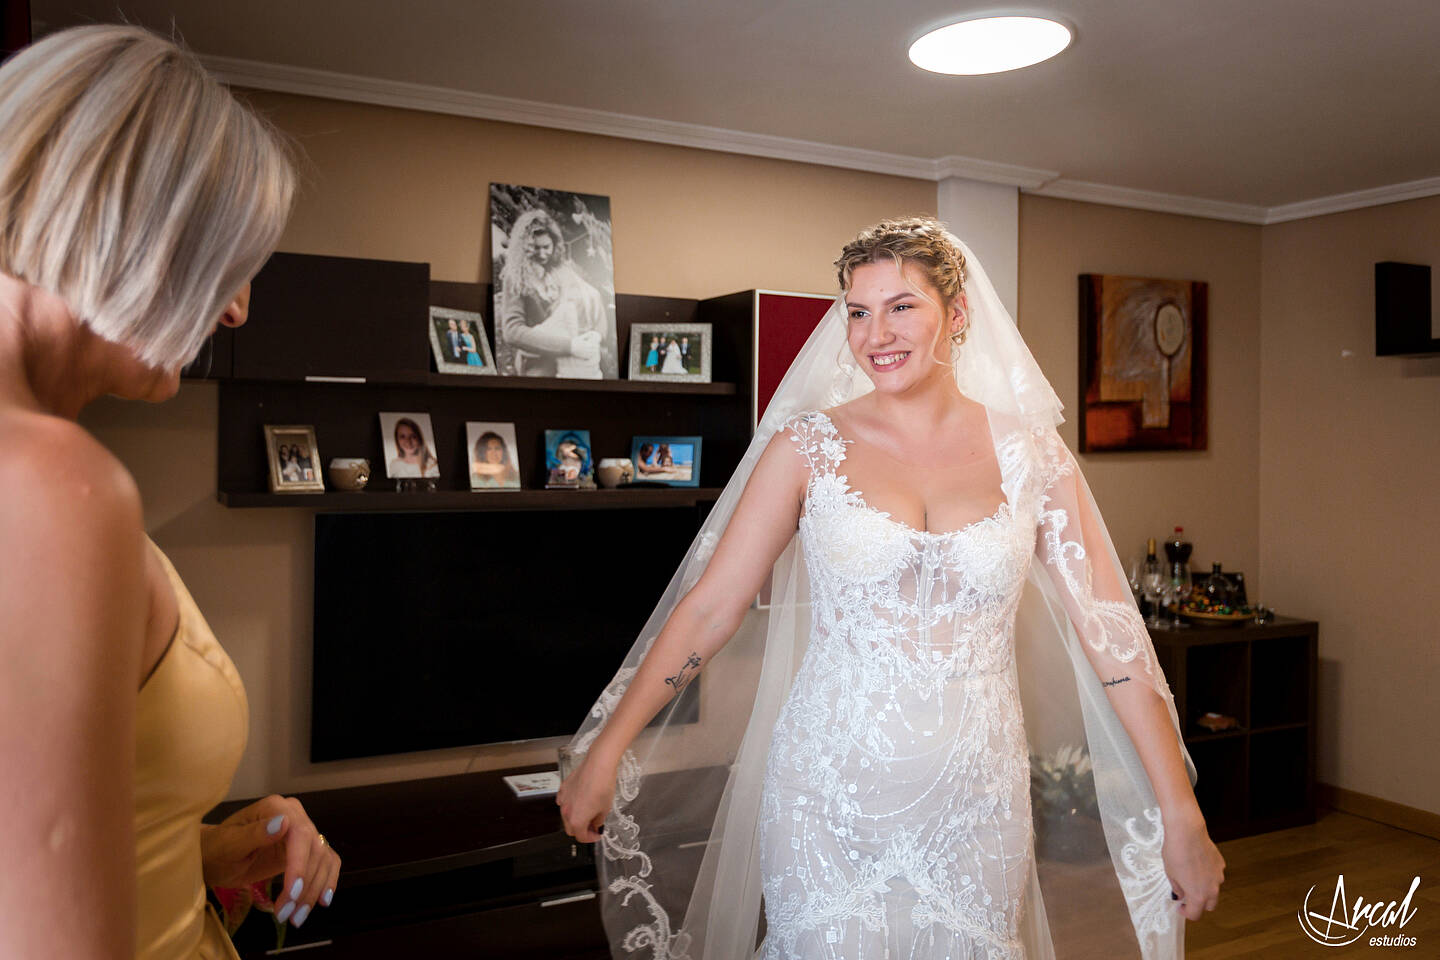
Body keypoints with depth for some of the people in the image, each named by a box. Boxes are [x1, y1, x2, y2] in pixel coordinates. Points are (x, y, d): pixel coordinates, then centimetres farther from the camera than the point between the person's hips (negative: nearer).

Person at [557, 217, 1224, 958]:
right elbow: (710, 606, -3)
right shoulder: (808, 445, -4)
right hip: (830, 800, -1)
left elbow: (1112, 633, -1)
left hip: (977, 804, 2)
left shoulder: (1029, 452, -2)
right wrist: (603, 753, -3)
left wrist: (1182, 817, -2)